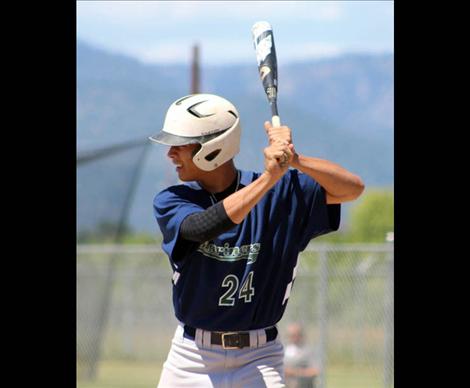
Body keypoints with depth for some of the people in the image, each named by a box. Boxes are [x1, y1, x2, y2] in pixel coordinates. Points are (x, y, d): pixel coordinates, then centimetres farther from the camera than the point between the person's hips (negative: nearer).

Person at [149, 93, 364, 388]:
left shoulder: (281, 192, -5)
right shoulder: (170, 201, -5)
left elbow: (353, 189, -12)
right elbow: (204, 227, -26)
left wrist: (295, 161, -26)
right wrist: (270, 176, -29)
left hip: (259, 359, -2)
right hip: (191, 358, 2)